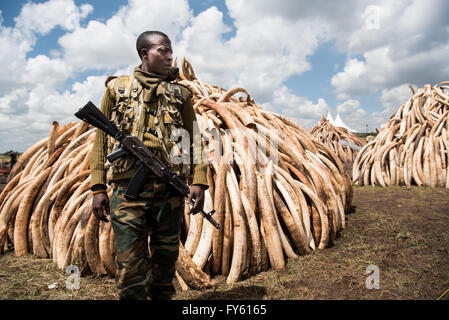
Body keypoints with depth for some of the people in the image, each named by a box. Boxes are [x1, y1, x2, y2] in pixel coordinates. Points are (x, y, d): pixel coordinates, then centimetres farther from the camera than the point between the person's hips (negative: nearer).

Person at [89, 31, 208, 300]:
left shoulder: (180, 93, 12)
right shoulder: (117, 88, 10)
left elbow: (195, 141, 8)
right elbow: (101, 139, 8)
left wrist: (199, 181, -4)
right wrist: (98, 188, 1)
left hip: (170, 188, 2)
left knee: (165, 260, 12)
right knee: (130, 267, -2)